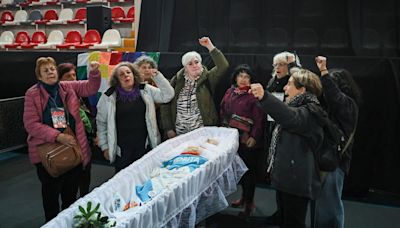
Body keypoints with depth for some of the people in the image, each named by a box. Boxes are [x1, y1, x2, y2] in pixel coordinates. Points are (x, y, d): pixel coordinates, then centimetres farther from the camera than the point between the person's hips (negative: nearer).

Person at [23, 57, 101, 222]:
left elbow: (90, 87, 4)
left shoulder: (69, 87, 3)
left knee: (71, 191, 18)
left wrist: (94, 72, -18)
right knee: (51, 193, 10)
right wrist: (57, 136, -22)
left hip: (73, 147, 4)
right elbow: (31, 124, -13)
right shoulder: (32, 94, -8)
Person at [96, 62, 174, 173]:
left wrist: (157, 76, -10)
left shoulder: (146, 90, 4)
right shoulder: (109, 97, -1)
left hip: (144, 146, 2)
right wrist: (104, 147, 4)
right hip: (121, 149, -1)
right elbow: (101, 123, 4)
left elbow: (167, 95, 0)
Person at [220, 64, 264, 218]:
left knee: (248, 169, 4)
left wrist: (254, 137, -19)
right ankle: (244, 196, 32)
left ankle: (249, 202, 16)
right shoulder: (229, 92, 9)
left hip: (247, 139, -6)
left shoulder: (253, 95, -10)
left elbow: (259, 119, -14)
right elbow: (222, 112, 15)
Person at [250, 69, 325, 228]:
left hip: (296, 180, -10)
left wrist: (264, 97, -56)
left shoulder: (311, 112, -19)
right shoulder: (296, 107, 15)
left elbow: (290, 117, -41)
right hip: (285, 176, 10)